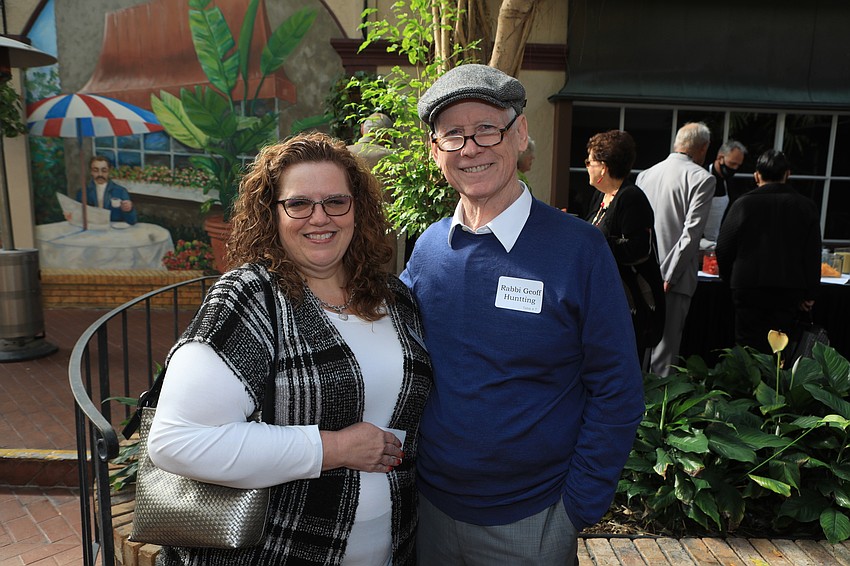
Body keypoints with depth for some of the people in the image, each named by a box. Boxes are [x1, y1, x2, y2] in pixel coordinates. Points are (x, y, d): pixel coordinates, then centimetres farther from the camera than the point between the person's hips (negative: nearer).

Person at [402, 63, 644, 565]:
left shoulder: (578, 248, -14)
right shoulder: (428, 247, -3)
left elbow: (617, 395, -10)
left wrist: (577, 509, -10)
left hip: (530, 523, -3)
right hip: (430, 505, 4)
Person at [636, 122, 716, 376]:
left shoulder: (645, 174, 9)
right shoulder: (702, 178, -6)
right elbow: (691, 232, -14)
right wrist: (669, 276, -12)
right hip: (671, 278, -5)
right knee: (665, 346, 2)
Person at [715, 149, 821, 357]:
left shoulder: (743, 203, -6)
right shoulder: (806, 207, 1)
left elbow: (724, 248, -1)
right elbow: (813, 255, 4)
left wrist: (729, 278, 15)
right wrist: (810, 294, 12)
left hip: (748, 288, -1)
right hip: (789, 291, 2)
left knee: (748, 348, 6)